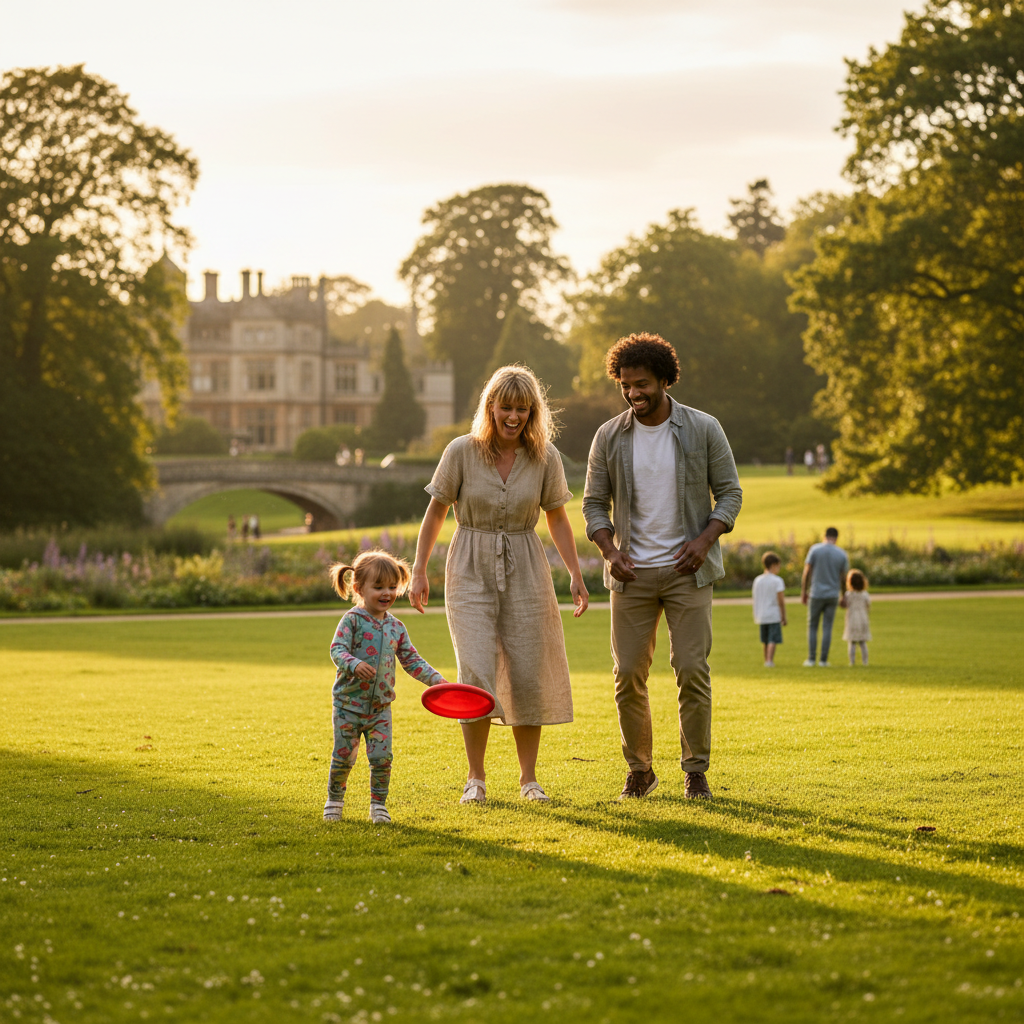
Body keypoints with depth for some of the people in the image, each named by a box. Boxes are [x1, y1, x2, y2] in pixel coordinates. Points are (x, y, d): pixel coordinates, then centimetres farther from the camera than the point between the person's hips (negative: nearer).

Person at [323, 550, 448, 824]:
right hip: (349, 703, -3)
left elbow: (411, 659, 11)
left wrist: (435, 678, -2)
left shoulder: (396, 627, 7)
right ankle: (334, 800, 23)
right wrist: (354, 664, -38)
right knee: (343, 756, 4)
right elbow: (337, 649, -19)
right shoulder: (352, 620, -9)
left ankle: (378, 804, 12)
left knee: (382, 757, -3)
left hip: (381, 705, 3)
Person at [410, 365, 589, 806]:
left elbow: (557, 518, 8)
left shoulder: (545, 457, -3)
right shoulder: (462, 451, -8)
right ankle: (476, 778, -1)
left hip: (524, 571, 2)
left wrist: (576, 573, 1)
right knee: (477, 672, -12)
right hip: (471, 570, -2)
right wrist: (419, 571, -2)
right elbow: (436, 511, 1)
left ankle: (529, 778, 14)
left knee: (528, 675, 0)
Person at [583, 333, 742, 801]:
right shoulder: (609, 437, 2)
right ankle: (639, 770, 14)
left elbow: (730, 493, 3)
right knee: (628, 674, 0)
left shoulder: (703, 429, -1)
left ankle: (696, 771, 6)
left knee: (692, 670, -6)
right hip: (632, 571, 2)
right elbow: (594, 504, 7)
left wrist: (705, 538, -13)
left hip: (687, 569, -2)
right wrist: (610, 550, -9)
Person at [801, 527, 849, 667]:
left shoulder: (815, 549, -6)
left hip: (816, 594, -1)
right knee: (827, 628, 6)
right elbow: (843, 578, 4)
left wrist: (803, 592, 2)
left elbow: (807, 572, -6)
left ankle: (811, 659, 5)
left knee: (812, 626, 8)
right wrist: (843, 596, 17)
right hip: (833, 596, 1)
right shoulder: (842, 554, -1)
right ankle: (824, 660, 4)